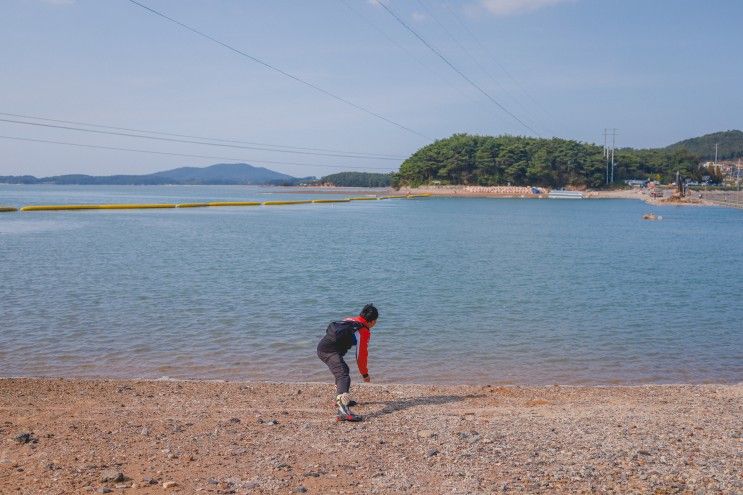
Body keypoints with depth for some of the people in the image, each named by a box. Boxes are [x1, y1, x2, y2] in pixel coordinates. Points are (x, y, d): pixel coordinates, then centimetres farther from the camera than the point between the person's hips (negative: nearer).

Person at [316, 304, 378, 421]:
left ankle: (340, 399, 46)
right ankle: (343, 411, -42)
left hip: (322, 346, 9)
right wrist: (365, 374, 21)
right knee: (343, 376, -21)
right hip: (331, 351, -9)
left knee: (342, 370, 32)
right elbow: (361, 354, 8)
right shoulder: (365, 332, 5)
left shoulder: (350, 320, 27)